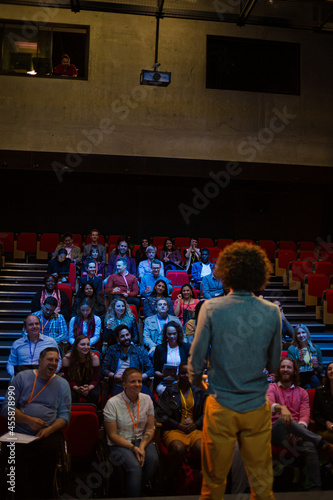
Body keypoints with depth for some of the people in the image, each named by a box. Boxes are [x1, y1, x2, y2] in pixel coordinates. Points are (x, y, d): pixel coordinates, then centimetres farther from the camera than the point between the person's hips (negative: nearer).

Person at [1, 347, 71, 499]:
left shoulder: (62, 384, 12)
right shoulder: (21, 378, 8)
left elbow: (65, 415, 7)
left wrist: (49, 430, -13)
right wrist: (28, 420, -13)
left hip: (48, 434, 1)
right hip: (20, 434, 0)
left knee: (51, 450, -31)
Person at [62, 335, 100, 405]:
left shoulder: (94, 357, -14)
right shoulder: (67, 359, -16)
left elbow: (95, 379, -11)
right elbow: (69, 380, -12)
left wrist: (89, 388, -33)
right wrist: (77, 389, -32)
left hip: (90, 385, 1)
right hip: (74, 386, -1)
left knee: (94, 394, -30)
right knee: (73, 395, -33)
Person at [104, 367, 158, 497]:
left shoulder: (147, 400, 2)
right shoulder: (112, 403, -11)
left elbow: (150, 429, 4)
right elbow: (112, 435, -9)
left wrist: (142, 446, -14)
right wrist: (133, 448, -18)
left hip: (142, 441, 4)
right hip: (119, 444, -4)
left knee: (153, 459, -26)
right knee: (135, 466, -31)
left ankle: (137, 488, -1)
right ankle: (133, 495, -10)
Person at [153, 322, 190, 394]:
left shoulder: (186, 347, 13)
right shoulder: (159, 348, 12)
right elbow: (155, 370, 11)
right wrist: (163, 375, -11)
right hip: (163, 382, 0)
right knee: (161, 390, -33)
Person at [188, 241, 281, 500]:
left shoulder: (211, 309, -14)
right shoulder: (272, 312, -8)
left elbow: (197, 357, -7)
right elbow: (274, 363, 3)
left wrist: (196, 379, 14)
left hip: (221, 406, -1)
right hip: (258, 407, 2)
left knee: (215, 477, 16)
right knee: (261, 478, 17)